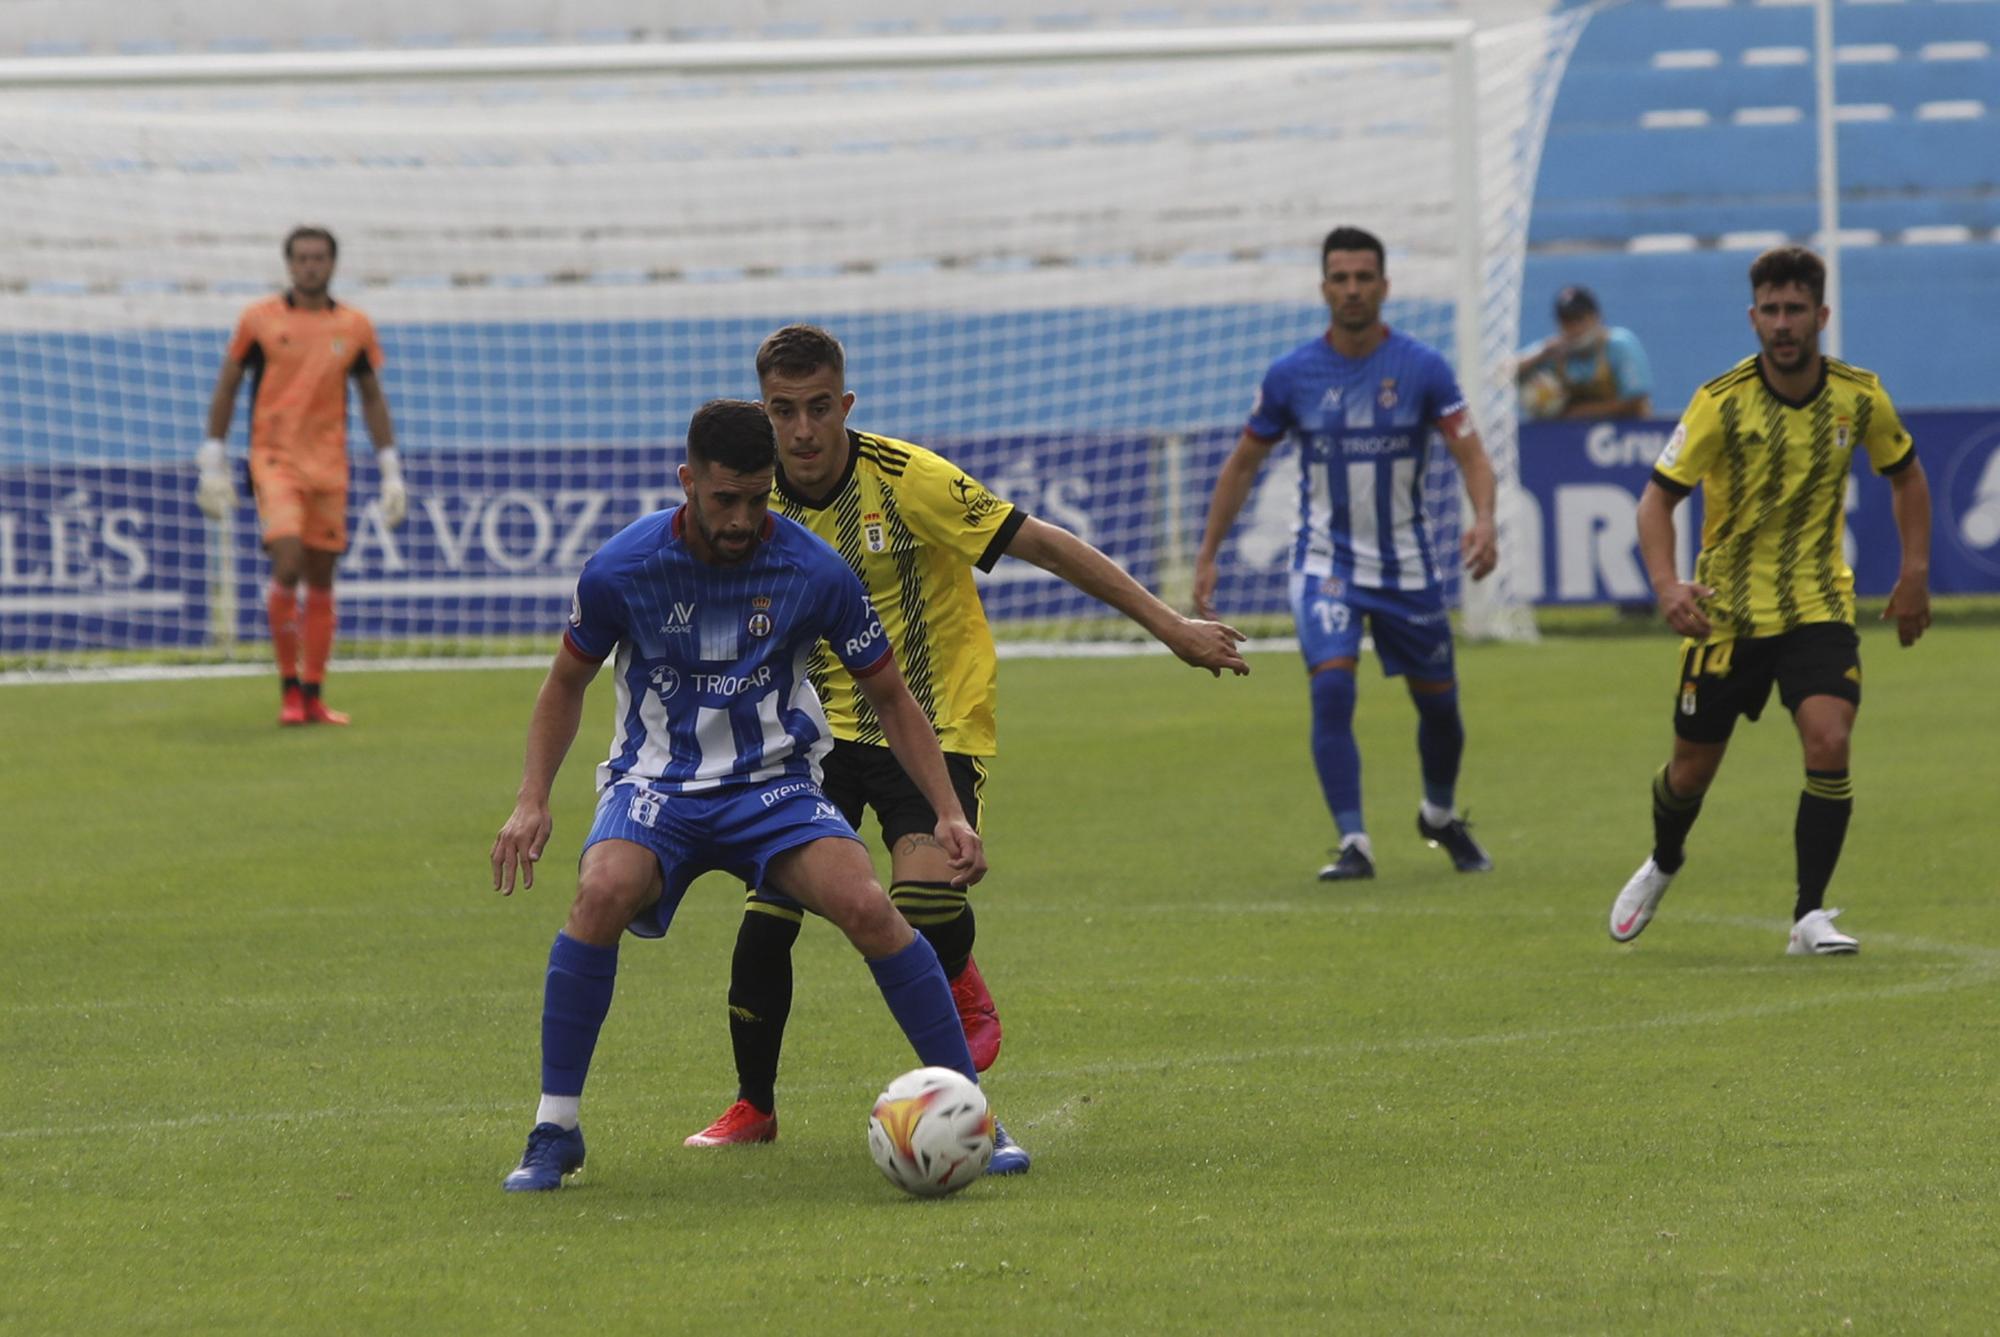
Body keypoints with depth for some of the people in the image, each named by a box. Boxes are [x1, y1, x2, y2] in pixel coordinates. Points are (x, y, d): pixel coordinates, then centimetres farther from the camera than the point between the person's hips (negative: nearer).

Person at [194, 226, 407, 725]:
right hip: (275, 459, -3)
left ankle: (314, 696, 11)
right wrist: (212, 464, 1)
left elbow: (372, 398, 14)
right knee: (288, 566, -18)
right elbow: (227, 387, 5)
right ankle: (290, 688, -6)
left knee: (321, 580, 4)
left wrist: (391, 472, 8)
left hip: (330, 466, 3)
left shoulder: (354, 327, 6)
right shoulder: (260, 319, 0)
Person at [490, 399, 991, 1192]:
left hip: (774, 784, 0)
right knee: (602, 894, -33)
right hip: (655, 782, 0)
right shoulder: (620, 570, -9)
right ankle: (555, 1133, -18)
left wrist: (949, 813, -7)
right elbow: (566, 685, 8)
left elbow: (889, 697, 3)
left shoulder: (815, 573, -10)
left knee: (866, 906, -27)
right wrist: (532, 802, -5)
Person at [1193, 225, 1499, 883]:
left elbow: (1472, 456, -10)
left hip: (1406, 567, 1)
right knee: (1331, 688, -21)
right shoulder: (1292, 374, -4)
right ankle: (1353, 844, -18)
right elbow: (1243, 463, 7)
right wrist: (1207, 556, 5)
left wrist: (1483, 520, -31)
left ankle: (1440, 816, 39)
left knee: (1439, 704, 10)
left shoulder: (1422, 368, -7)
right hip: (1325, 562, -1)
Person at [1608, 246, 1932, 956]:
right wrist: (1666, 584, -28)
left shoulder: (1859, 397, -5)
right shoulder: (1721, 403, -14)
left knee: (1828, 744, -21)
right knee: (1692, 768, 9)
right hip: (1727, 609, -1)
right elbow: (1657, 498, -11)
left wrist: (1915, 573, 5)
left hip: (1818, 605, 1)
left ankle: (1809, 917, -11)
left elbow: (1906, 474, 13)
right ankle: (1662, 866, 43)